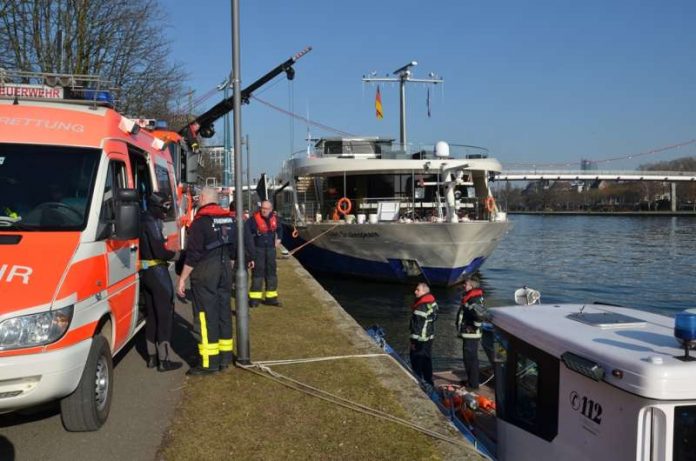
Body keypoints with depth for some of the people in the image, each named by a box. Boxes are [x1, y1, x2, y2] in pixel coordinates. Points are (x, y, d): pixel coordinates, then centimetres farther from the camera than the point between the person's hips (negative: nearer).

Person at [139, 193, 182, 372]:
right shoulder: (152, 223, -16)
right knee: (165, 315, -4)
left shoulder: (142, 221, 13)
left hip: (145, 272, 9)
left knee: (151, 314, 16)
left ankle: (152, 356, 22)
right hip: (157, 271, -9)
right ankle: (164, 360, -2)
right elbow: (159, 251, -21)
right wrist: (176, 254, -7)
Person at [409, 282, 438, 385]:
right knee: (427, 361, 15)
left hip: (420, 340, -9)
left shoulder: (421, 306, -21)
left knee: (416, 362, -1)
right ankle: (429, 382, 22)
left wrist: (414, 340, -18)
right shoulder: (432, 303, 9)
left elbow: (418, 325, -23)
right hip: (429, 338, 9)